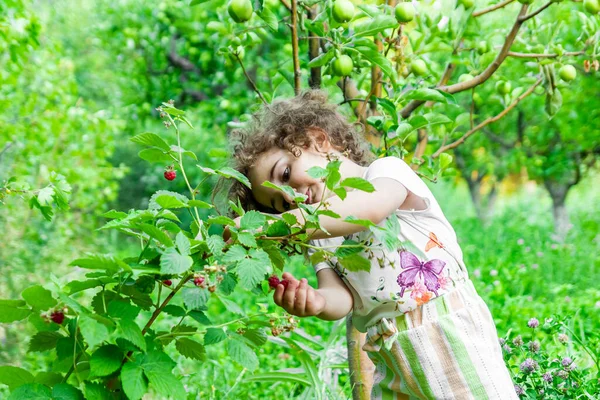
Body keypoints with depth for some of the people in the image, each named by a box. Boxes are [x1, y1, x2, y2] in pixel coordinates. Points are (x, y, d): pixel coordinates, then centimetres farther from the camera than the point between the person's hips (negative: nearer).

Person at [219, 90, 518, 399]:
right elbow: (343, 297, -5)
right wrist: (317, 302, -29)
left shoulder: (388, 170, -1)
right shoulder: (320, 241, 13)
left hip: (453, 333, -5)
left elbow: (368, 209, -25)